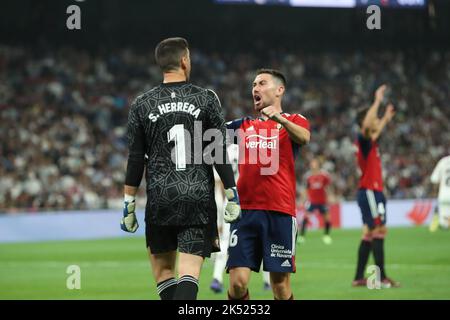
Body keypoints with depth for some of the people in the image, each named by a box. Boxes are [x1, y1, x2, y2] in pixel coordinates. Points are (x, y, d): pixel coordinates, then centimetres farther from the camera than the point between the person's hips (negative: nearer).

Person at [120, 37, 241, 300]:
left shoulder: (142, 105, 3)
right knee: (189, 273, -5)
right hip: (199, 198, -1)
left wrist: (129, 205, 10)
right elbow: (220, 153, -1)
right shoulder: (206, 99, 1)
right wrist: (232, 195, 5)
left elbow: (136, 160, 4)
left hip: (159, 199, 1)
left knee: (163, 269, 14)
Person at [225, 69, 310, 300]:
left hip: (280, 212, -2)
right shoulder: (244, 125, 20)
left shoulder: (293, 121, 7)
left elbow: (303, 137, -15)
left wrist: (280, 119, -34)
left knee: (281, 287, -1)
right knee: (238, 282, -9)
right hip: (245, 211, 3)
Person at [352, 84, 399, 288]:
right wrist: (378, 100, -29)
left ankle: (359, 278, 11)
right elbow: (367, 124, -33)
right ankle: (382, 278, -15)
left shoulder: (370, 141, 16)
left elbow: (376, 130, 42)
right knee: (378, 231, -12)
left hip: (373, 191, 10)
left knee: (370, 234, 10)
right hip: (370, 192, -10)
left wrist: (386, 119, 53)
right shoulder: (363, 140, -11)